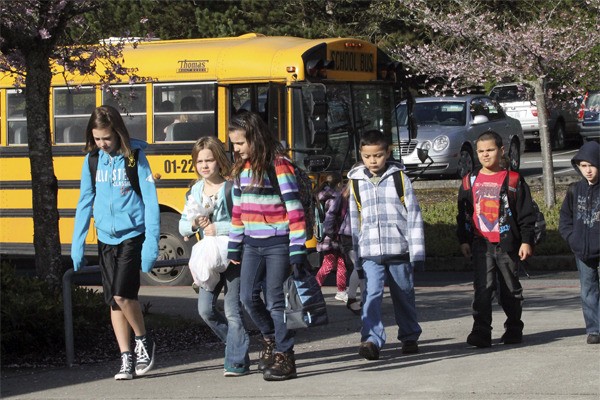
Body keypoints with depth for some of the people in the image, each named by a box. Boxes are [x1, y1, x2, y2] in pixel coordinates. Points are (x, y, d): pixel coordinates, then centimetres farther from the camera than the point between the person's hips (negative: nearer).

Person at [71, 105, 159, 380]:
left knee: (122, 294, -17)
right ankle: (126, 359, 12)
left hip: (132, 236, -5)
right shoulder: (92, 159, 4)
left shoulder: (134, 157, -9)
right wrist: (77, 243, 6)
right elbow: (85, 202, 10)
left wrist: (151, 244, -14)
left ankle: (144, 342, 7)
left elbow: (151, 202, -8)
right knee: (113, 302, 5)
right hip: (105, 238, 5)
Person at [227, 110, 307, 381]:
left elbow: (294, 209, -14)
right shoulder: (241, 168, 9)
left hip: (278, 244, -6)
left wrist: (297, 250, -17)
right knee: (248, 296, 2)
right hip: (253, 244, 6)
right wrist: (234, 247, 17)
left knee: (276, 301, -4)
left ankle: (284, 357, 4)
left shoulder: (278, 166, -13)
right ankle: (270, 338, 26)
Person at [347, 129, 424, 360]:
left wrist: (417, 252, -4)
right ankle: (371, 340, -20)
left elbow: (413, 215, 1)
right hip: (369, 252, 1)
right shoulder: (357, 183, 7)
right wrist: (354, 256, 9)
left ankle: (410, 337, 27)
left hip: (398, 250, 0)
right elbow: (354, 221, 11)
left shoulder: (399, 179, 1)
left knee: (404, 296, 11)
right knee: (371, 295, -14)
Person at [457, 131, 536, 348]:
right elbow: (463, 214, 13)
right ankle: (481, 332, -11)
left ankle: (514, 329, 24)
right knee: (482, 288, -9)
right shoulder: (470, 181, 8)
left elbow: (526, 214, 1)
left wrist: (526, 241, -5)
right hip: (480, 244, 1)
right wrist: (463, 240, 7)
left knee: (511, 289, 10)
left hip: (507, 244, -1)